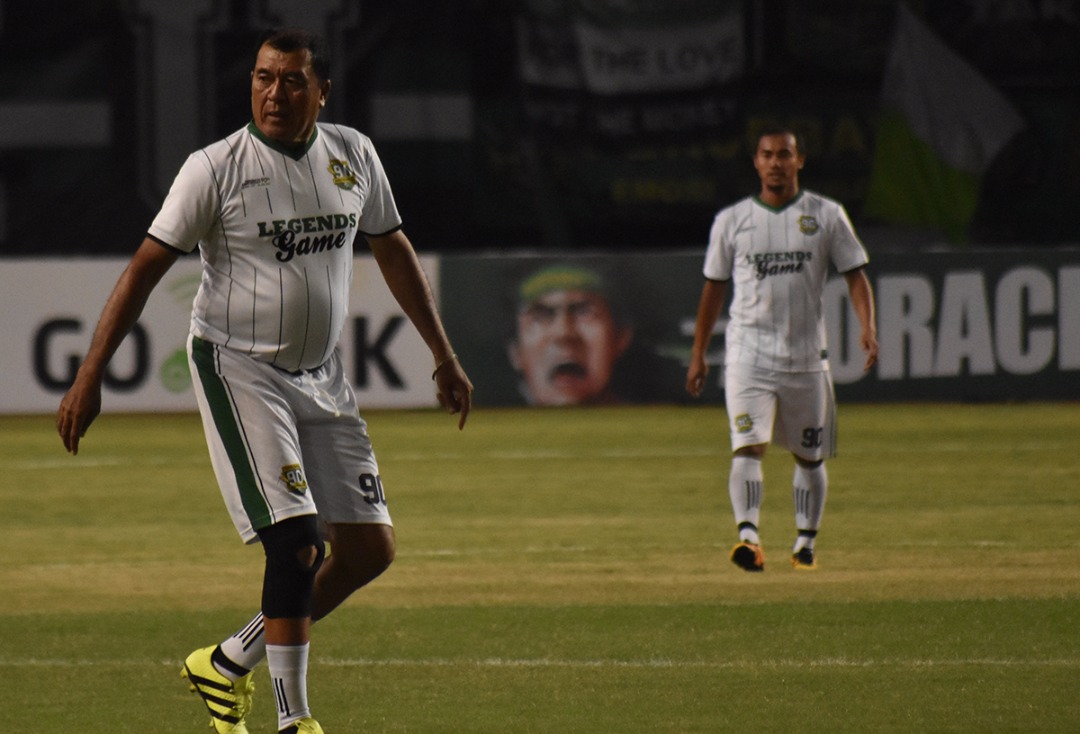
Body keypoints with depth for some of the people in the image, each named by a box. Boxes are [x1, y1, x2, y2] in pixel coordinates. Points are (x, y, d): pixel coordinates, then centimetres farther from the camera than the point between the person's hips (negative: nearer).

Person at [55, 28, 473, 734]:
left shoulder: (354, 155, 4)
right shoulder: (215, 168, -11)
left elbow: (394, 251, 17)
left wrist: (444, 355, 18)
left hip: (322, 378, 6)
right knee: (296, 543, -17)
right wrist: (89, 379, -15)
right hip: (239, 370, -6)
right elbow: (146, 267, -10)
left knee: (370, 548, 2)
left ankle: (229, 663, 16)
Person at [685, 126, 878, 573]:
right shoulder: (732, 220, 6)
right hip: (748, 354, -1)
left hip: (805, 356, 1)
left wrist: (867, 327, -15)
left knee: (809, 455, 9)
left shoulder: (826, 216, 4)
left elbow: (855, 275, 2)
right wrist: (698, 355, 11)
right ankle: (748, 536, -29)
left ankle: (805, 543, 22)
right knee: (748, 446, -17)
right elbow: (714, 287, 12)